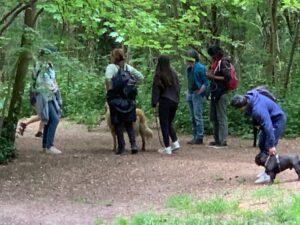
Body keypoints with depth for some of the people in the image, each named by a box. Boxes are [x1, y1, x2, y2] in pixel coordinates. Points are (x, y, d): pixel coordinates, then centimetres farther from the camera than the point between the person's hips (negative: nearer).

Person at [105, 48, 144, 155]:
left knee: (118, 123, 5)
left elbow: (108, 78, -27)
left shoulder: (111, 67, -8)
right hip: (129, 99, 4)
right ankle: (133, 144, -2)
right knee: (129, 123, 12)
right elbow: (140, 77, 10)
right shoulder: (128, 67, 6)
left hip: (116, 99, -4)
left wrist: (109, 90, -14)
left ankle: (121, 146, 6)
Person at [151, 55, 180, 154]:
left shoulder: (159, 75, -10)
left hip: (164, 102, -6)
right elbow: (177, 87, 12)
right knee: (169, 123, 21)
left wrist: (154, 103, -5)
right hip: (174, 101, 6)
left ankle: (167, 148, 1)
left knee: (164, 125, 2)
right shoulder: (174, 73, 5)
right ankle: (175, 142, 9)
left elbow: (156, 90, -9)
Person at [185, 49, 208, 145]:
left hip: (197, 94, -9)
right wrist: (188, 91, 15)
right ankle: (195, 136, 19)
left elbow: (206, 82, -12)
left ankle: (199, 137, -4)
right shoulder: (189, 68, 12)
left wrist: (199, 91, -16)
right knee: (193, 117, 12)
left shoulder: (200, 68, -12)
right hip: (190, 94, 9)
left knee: (198, 117, -8)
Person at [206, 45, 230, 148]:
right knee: (213, 117, 13)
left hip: (221, 93, -9)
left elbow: (227, 78, -18)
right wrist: (210, 75, 4)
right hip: (214, 93, 10)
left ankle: (223, 141, -6)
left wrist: (214, 77, -16)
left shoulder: (223, 62, -10)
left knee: (221, 117, -8)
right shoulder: (215, 62, 16)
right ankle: (217, 140, 20)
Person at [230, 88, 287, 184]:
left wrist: (271, 145, -31)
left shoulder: (258, 109, -39)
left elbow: (268, 126, -36)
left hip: (278, 120, -10)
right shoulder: (247, 98, -12)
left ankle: (268, 174, -15)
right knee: (262, 145, 12)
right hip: (269, 119, 10)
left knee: (268, 148, -16)